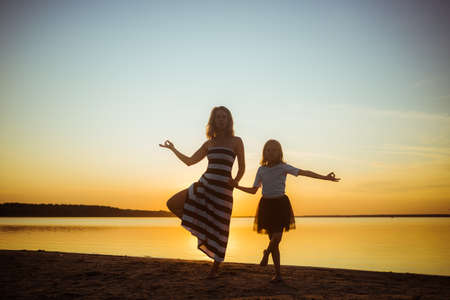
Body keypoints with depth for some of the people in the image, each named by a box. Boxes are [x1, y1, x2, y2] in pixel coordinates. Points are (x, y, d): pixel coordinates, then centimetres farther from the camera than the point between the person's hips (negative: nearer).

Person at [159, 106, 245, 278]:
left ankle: (215, 268, 15)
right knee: (172, 204, -8)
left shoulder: (236, 141, 4)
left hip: (222, 188, -5)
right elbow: (190, 161, 17)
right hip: (204, 184, 5)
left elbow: (242, 167, 3)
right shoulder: (209, 143, 16)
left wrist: (235, 181, -11)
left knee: (218, 229, -1)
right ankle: (200, 230, 7)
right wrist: (173, 149, 10)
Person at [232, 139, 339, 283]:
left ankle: (266, 252, 19)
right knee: (273, 239, 5)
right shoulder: (261, 170, 6)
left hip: (280, 204, -2)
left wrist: (324, 177, -20)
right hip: (266, 205, 2)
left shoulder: (283, 167, -4)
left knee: (277, 236, -16)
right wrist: (237, 186, 3)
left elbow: (304, 172, -13)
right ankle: (278, 274, 12)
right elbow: (253, 190, 11)